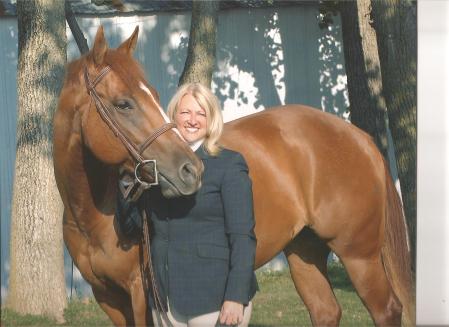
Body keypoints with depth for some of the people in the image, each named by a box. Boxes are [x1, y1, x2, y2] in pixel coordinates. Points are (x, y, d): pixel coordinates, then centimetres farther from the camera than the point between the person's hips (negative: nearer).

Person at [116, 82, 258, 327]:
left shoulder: (229, 165, -6)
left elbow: (242, 238, -10)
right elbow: (130, 224, 8)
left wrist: (236, 298, -18)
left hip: (214, 298, -5)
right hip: (165, 299, 5)